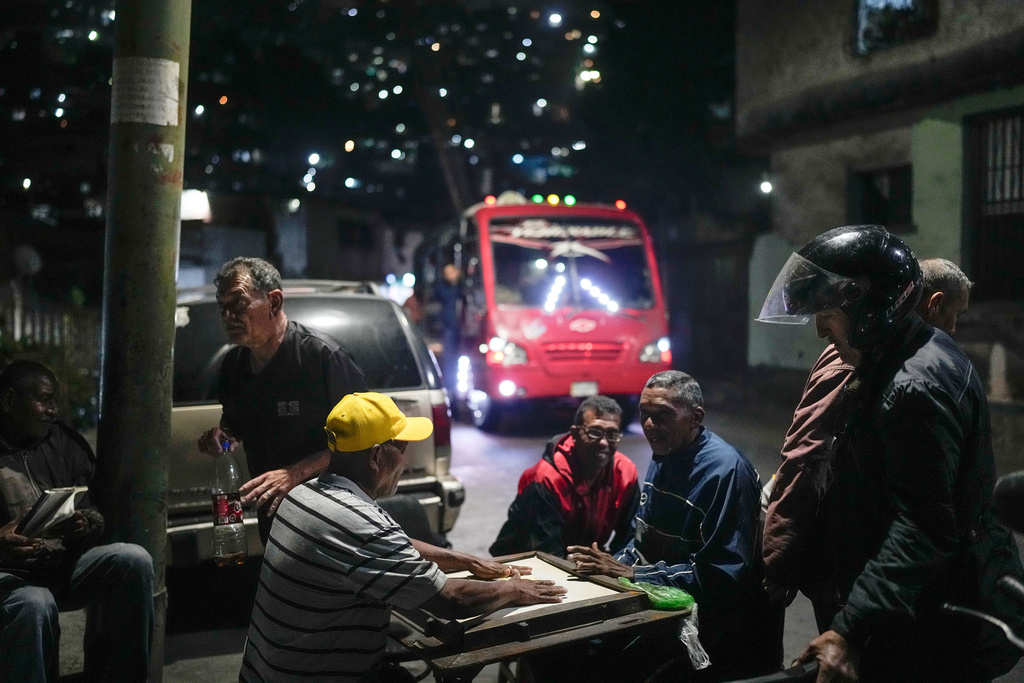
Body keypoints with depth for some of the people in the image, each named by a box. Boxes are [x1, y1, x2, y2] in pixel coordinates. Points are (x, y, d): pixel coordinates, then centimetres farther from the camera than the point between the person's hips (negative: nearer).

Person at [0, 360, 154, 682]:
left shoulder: (64, 443, 10)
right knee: (34, 604, -37)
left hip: (63, 565, 5)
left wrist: (85, 524, -12)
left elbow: (93, 511, 13)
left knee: (134, 560, -20)